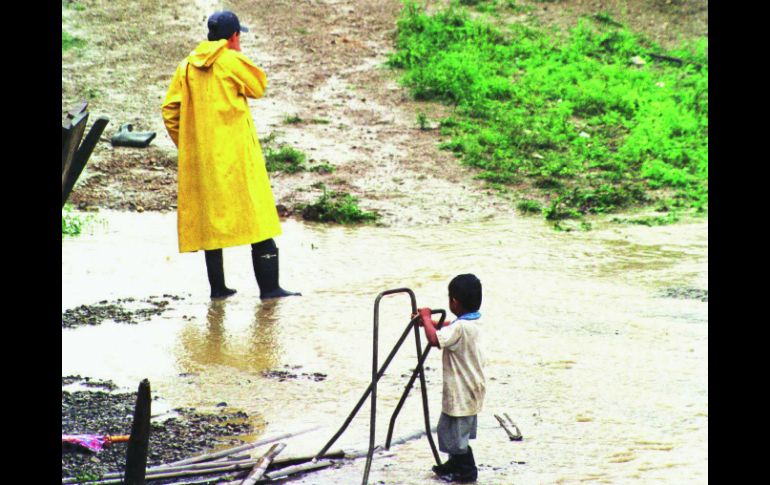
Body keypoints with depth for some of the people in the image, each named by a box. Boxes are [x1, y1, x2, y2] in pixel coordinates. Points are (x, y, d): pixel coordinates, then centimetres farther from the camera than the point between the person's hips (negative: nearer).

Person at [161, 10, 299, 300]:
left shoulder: (187, 66, 7)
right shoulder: (232, 61, -9)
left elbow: (169, 109, 5)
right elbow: (258, 87, 5)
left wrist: (185, 143, 13)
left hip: (199, 156, 5)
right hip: (236, 154, -5)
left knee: (209, 217, 11)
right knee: (256, 214, -2)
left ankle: (217, 287, 11)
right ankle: (269, 287, -6)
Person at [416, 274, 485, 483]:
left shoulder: (460, 327, -27)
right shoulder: (474, 321, 3)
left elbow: (434, 338, -36)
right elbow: (448, 329, 20)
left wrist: (426, 318, -21)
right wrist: (428, 321, 9)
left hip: (461, 392, -10)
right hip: (470, 388, 10)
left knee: (454, 432, 4)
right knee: (455, 431, 24)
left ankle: (466, 471, 14)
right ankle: (456, 463, 36)